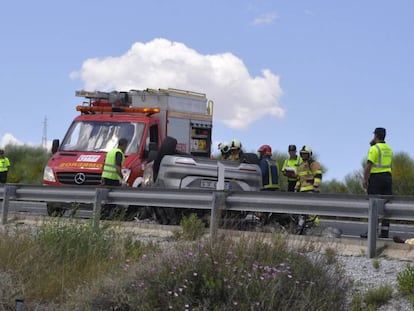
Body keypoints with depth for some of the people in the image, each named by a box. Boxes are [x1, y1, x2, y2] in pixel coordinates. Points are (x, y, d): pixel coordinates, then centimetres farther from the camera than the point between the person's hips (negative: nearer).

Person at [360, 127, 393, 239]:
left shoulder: (374, 148, -9)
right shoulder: (389, 148, 15)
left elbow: (368, 165, -15)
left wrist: (365, 180, -11)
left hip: (376, 177, -7)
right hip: (388, 177, 7)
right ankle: (385, 231, 4)